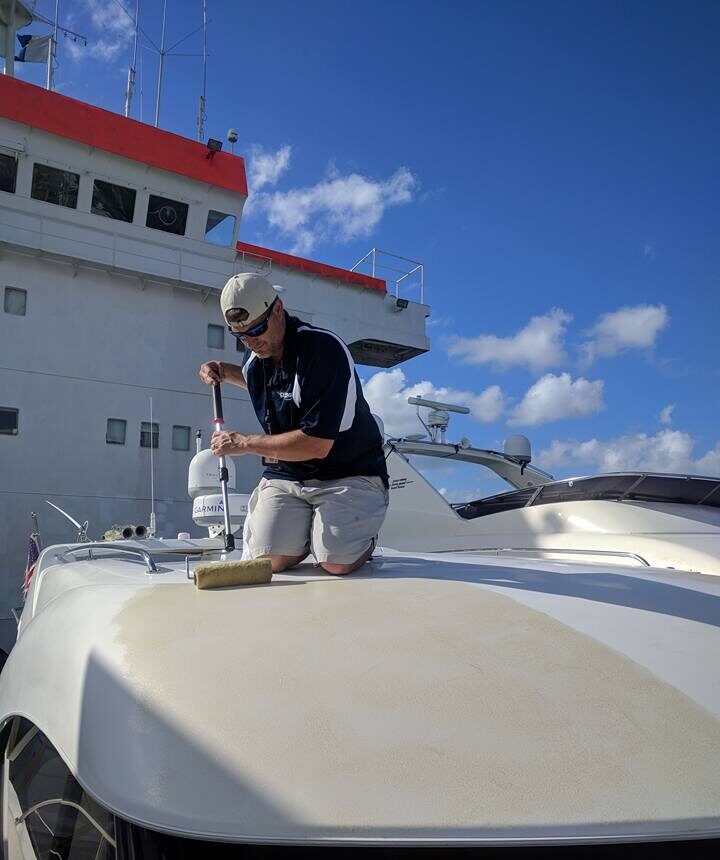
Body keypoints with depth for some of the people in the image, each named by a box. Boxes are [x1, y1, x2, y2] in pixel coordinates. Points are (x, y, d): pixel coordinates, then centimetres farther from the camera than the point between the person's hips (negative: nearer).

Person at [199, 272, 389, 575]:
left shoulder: (324, 349, -21)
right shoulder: (257, 356, 6)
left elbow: (317, 445, -25)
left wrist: (244, 442, -15)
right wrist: (225, 372, 13)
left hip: (348, 474, -6)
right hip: (285, 475, 6)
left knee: (336, 562, -27)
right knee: (269, 560, -15)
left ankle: (362, 533, 9)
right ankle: (307, 529, 18)